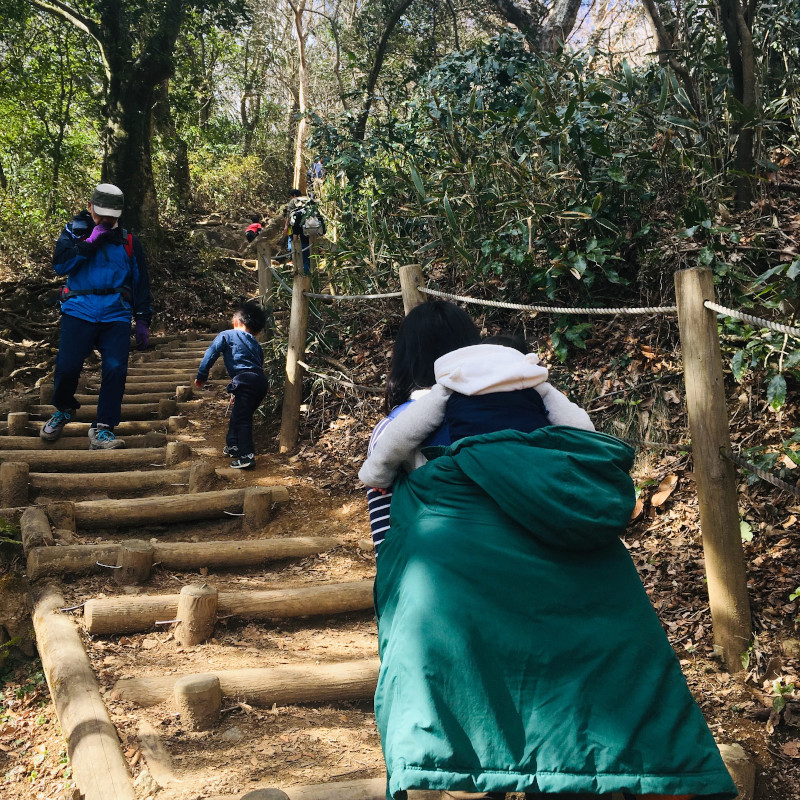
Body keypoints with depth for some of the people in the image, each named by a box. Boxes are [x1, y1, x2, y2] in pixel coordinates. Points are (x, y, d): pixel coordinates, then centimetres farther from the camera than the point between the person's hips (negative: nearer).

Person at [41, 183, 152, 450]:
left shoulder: (129, 242, 13)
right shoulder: (74, 232, 10)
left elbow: (141, 283, 16)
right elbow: (60, 264, -6)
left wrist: (142, 321, 9)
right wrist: (91, 241, -11)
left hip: (116, 317, 1)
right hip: (79, 312, -1)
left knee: (116, 369, -14)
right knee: (67, 366, -10)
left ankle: (102, 430, -7)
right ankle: (63, 411, 21)